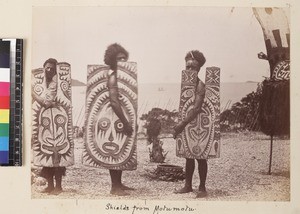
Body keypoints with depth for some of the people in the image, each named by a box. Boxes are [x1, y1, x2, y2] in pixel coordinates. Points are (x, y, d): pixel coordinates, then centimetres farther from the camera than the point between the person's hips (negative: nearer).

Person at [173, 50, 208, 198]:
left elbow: (196, 108, -24)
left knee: (200, 156, 1)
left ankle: (202, 188, 10)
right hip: (187, 123, 7)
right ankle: (188, 185, 23)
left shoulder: (200, 85, -14)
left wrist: (182, 124, -27)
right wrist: (180, 124, 4)